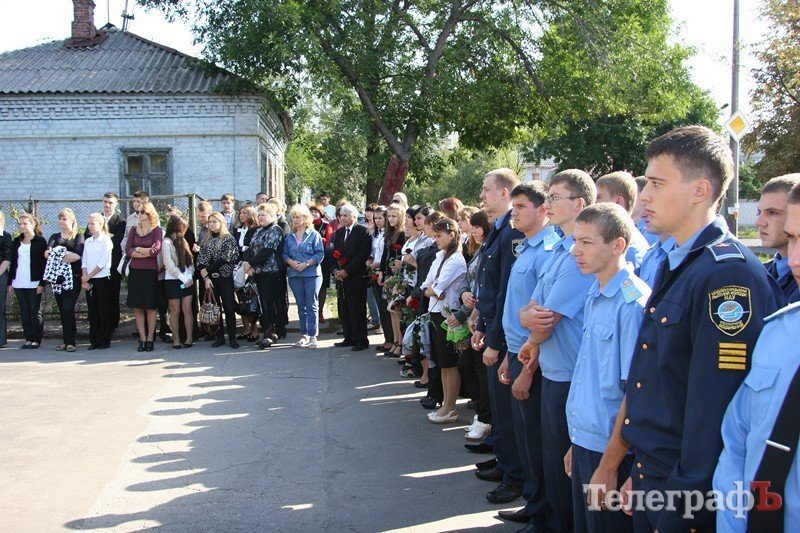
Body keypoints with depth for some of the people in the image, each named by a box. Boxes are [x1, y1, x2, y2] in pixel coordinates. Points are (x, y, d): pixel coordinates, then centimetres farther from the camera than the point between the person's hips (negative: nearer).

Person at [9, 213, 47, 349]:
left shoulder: (40, 241, -2)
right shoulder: (16, 241, 12)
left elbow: (44, 263, -6)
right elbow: (13, 262, 14)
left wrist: (42, 283, -12)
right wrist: (10, 282, 9)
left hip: (34, 283, -5)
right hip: (18, 283, 5)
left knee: (35, 312, 1)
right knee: (24, 312, 6)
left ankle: (36, 339, 6)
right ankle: (28, 339, 11)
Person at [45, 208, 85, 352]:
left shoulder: (78, 236, 8)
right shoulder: (55, 237, 17)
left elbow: (78, 255, -11)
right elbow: (48, 252, -3)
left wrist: (56, 255, -8)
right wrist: (67, 256, -20)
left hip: (73, 277, -4)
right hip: (57, 277, 4)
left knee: (68, 309, -13)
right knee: (62, 310, 6)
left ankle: (70, 341, -8)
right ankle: (66, 340, 13)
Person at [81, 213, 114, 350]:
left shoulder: (106, 241, -6)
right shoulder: (87, 242, 11)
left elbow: (103, 263, -12)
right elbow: (84, 262, 8)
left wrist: (88, 276, -10)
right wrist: (84, 279, -3)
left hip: (102, 278, -5)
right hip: (89, 280, 5)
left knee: (104, 311, -1)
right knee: (92, 310, 7)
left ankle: (105, 340, 5)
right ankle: (94, 340, 12)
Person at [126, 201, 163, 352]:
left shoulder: (157, 230, -2)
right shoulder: (133, 230, 10)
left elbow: (156, 249, -16)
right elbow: (128, 251, -1)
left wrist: (137, 249, -5)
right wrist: (146, 252, -12)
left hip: (150, 272, -4)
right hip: (135, 271, 4)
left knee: (150, 307, 0)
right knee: (137, 307, 3)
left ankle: (150, 339, 6)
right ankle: (142, 339, 8)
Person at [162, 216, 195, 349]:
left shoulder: (183, 241, 14)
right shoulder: (167, 242, -6)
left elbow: (190, 259, 11)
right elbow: (168, 264, -12)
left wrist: (189, 276, -4)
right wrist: (183, 278, -13)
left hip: (186, 280, 5)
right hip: (173, 280, -5)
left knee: (187, 309, 0)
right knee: (175, 311, 0)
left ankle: (189, 338, 1)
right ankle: (176, 340, 6)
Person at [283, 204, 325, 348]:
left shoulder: (314, 235, -2)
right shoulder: (289, 237, 13)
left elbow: (320, 254, -7)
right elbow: (284, 254, 12)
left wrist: (306, 264, -16)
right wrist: (290, 261, -8)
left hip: (312, 273, -5)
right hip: (294, 274, 5)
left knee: (311, 306, -4)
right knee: (301, 306, 9)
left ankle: (312, 336, -2)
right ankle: (304, 335, 15)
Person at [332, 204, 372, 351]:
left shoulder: (362, 231, -6)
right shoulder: (339, 232, 16)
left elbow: (363, 255, -13)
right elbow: (335, 253, 17)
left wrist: (347, 271, -15)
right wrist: (335, 270, -1)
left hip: (356, 277, -7)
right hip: (341, 278, 7)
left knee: (357, 310, -3)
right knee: (343, 310, 9)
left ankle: (361, 340, 4)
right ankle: (349, 338, 19)